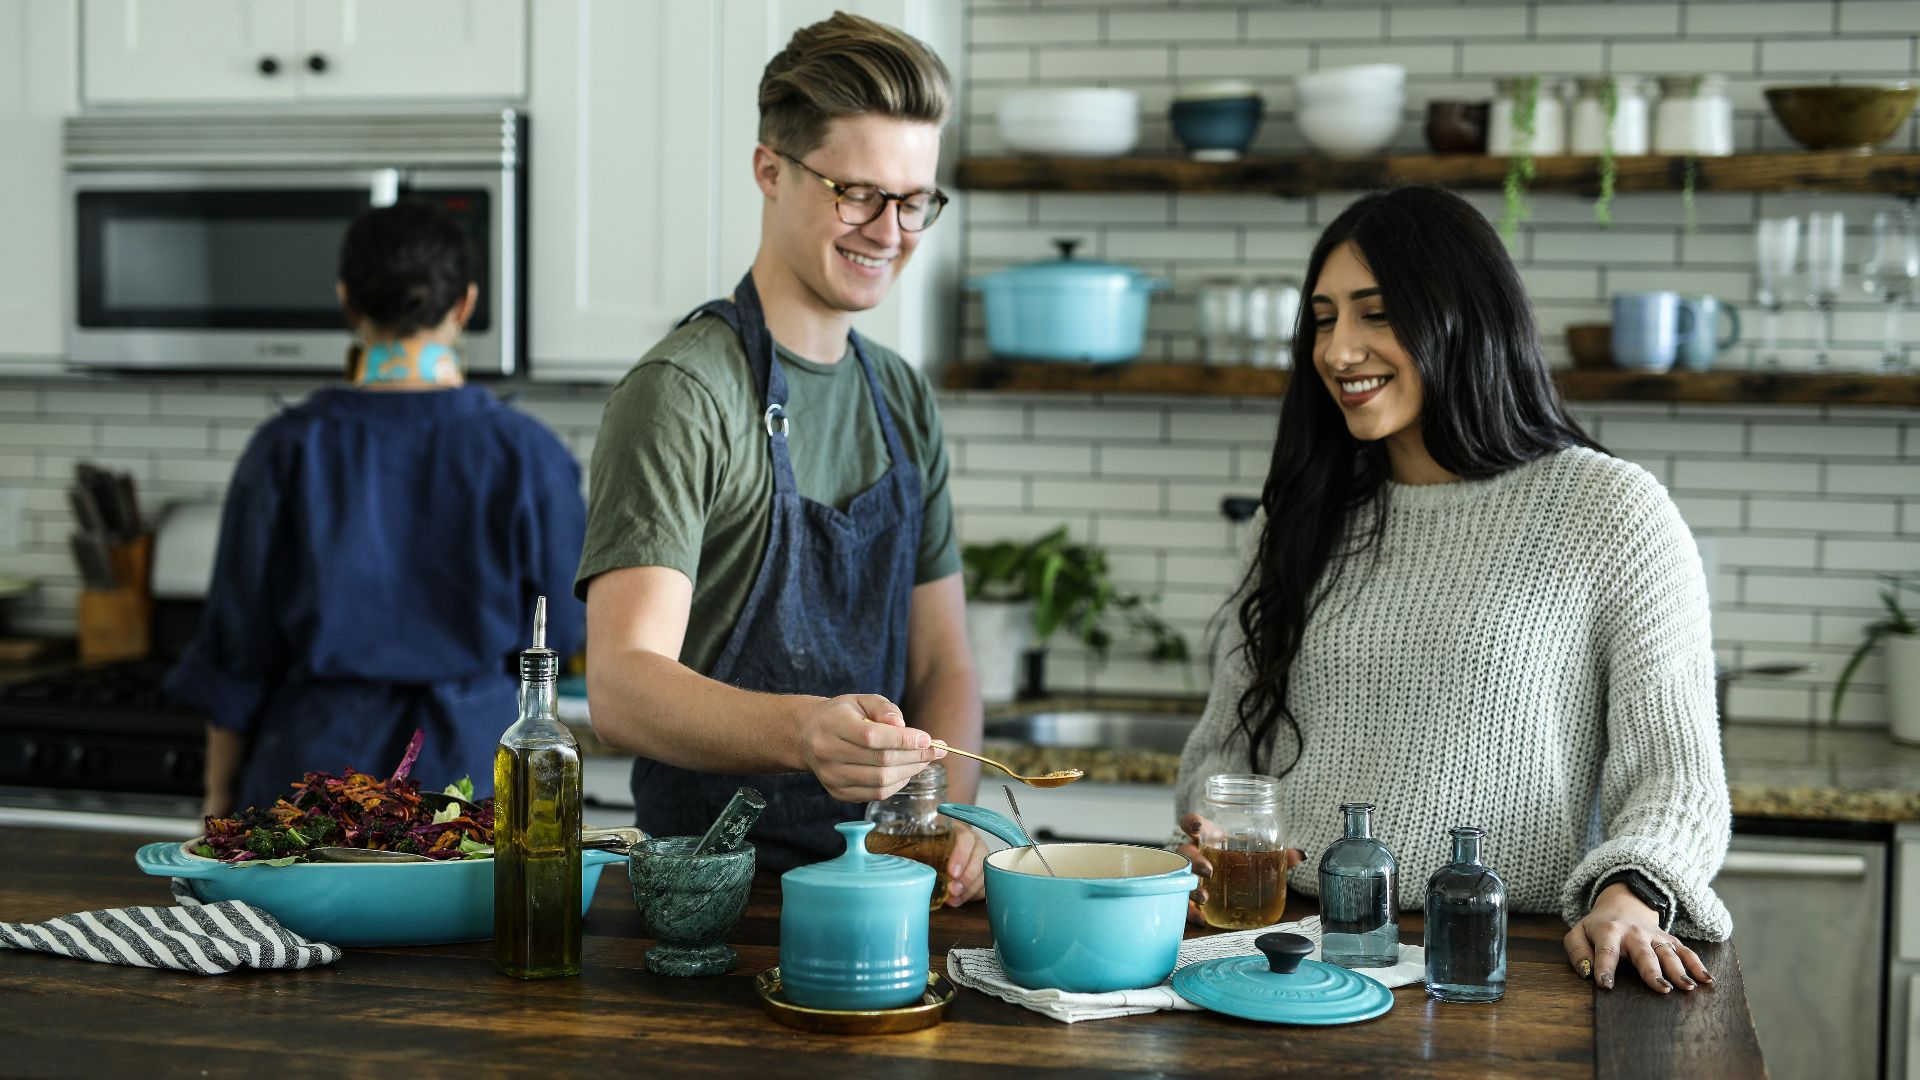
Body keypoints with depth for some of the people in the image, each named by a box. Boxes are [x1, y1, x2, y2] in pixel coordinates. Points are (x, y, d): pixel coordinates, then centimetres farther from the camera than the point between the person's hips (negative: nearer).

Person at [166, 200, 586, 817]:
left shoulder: (288, 449, -6)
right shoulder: (523, 453, -8)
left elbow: (237, 648, -1)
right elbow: (557, 628, 3)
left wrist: (220, 795, 10)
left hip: (320, 757, 1)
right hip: (471, 757, 0)